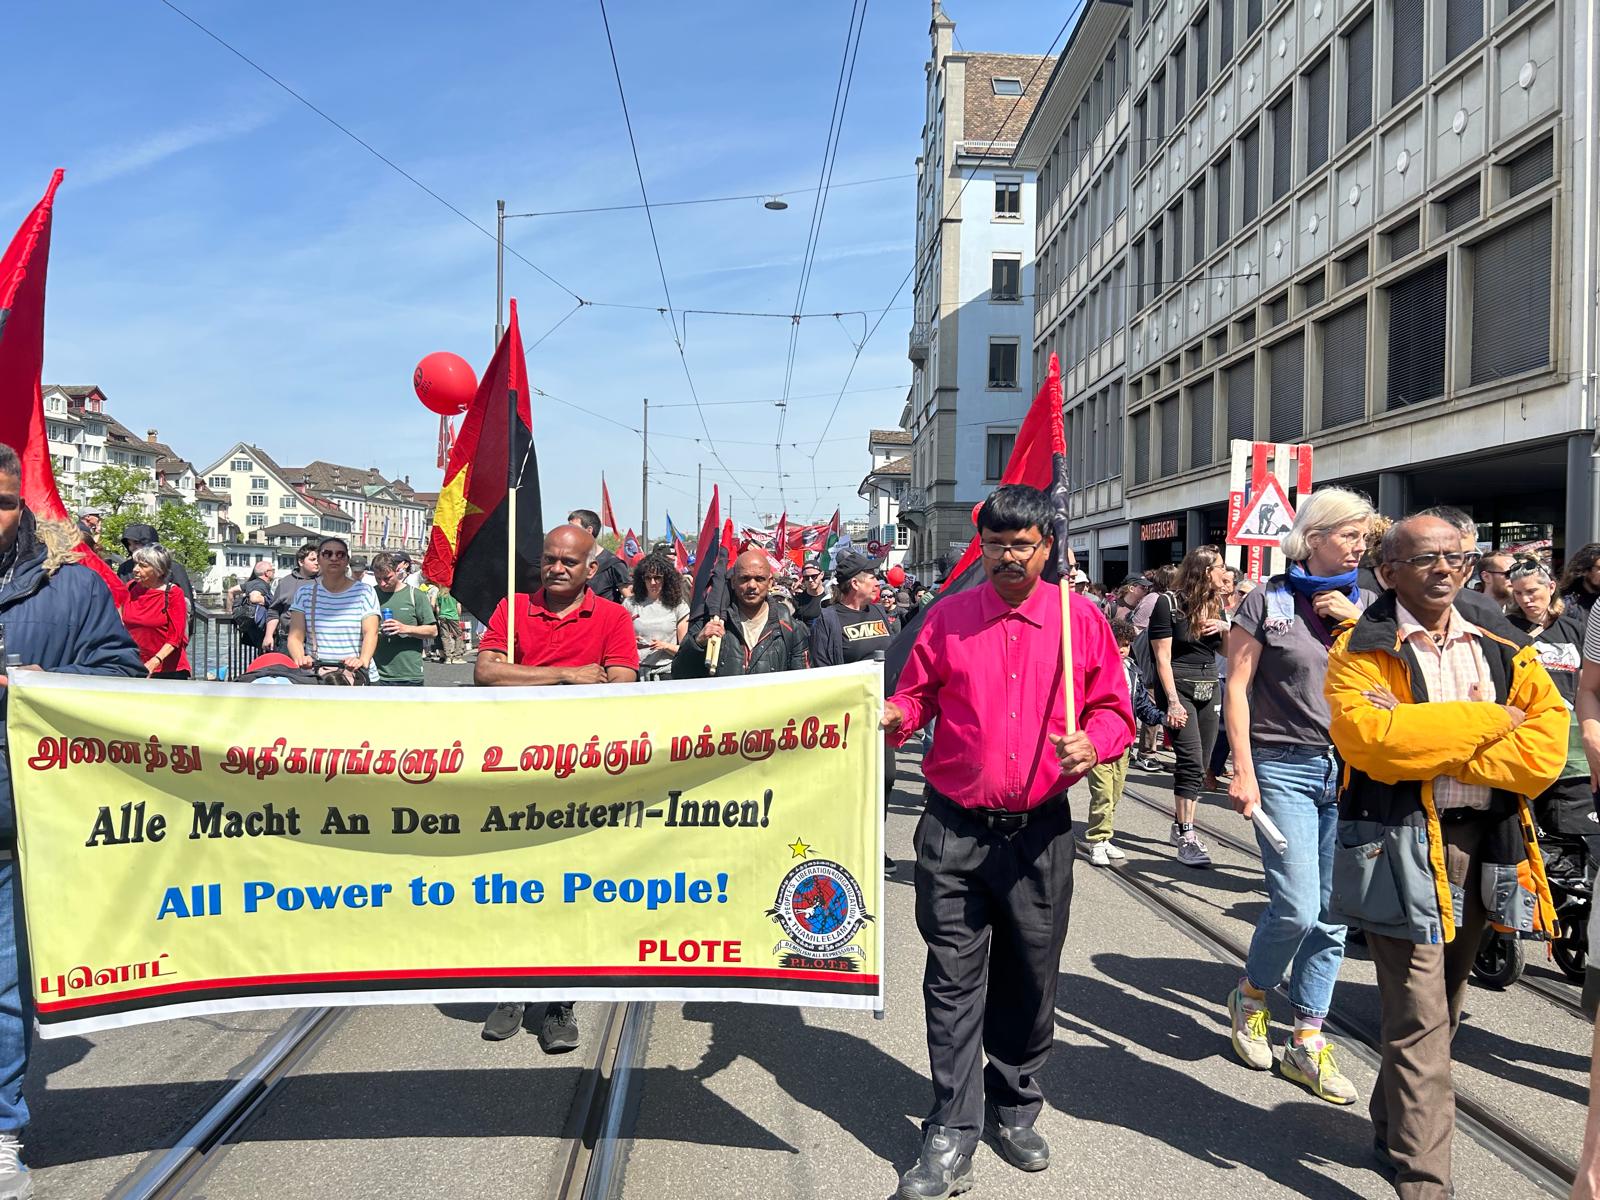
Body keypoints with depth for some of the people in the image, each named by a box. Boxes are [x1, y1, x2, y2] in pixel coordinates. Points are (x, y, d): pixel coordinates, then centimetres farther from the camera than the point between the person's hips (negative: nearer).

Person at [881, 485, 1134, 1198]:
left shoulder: (1082, 621, 1)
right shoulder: (948, 618, 3)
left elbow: (1113, 710, 5)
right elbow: (918, 695, 9)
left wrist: (1091, 744, -15)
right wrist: (892, 716, -12)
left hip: (1040, 832, 1)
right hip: (955, 831, 0)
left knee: (1030, 978, 13)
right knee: (954, 980, 3)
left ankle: (1015, 1108, 35)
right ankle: (952, 1138, 14)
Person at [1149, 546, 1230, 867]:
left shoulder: (1216, 605, 12)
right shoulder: (1168, 603, -8)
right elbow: (1163, 656, -11)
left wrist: (1225, 627, -1)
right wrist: (1173, 701, -18)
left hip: (1209, 690, 7)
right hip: (1179, 687, -7)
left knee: (1199, 767, 7)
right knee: (1192, 762, -16)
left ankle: (1181, 826, 18)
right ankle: (1186, 838, -13)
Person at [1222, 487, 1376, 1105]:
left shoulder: (1366, 603, 11)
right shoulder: (1268, 601, -3)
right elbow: (1236, 688, -5)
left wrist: (1358, 623, -6)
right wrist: (1243, 770, -11)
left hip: (1350, 770, 5)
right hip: (1285, 768, -4)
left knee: (1331, 915, 6)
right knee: (1297, 908, -11)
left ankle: (1307, 1044, 18)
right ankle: (1251, 995, 19)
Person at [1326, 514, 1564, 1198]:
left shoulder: (1503, 655, 11)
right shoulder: (1362, 650, -3)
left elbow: (1547, 741, -3)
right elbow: (1367, 733, -21)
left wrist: (1445, 750, -16)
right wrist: (1483, 720, -13)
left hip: (1485, 845, 6)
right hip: (1402, 846, -5)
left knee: (1441, 1005, 18)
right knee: (1419, 1018, -6)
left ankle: (1395, 1132, 36)